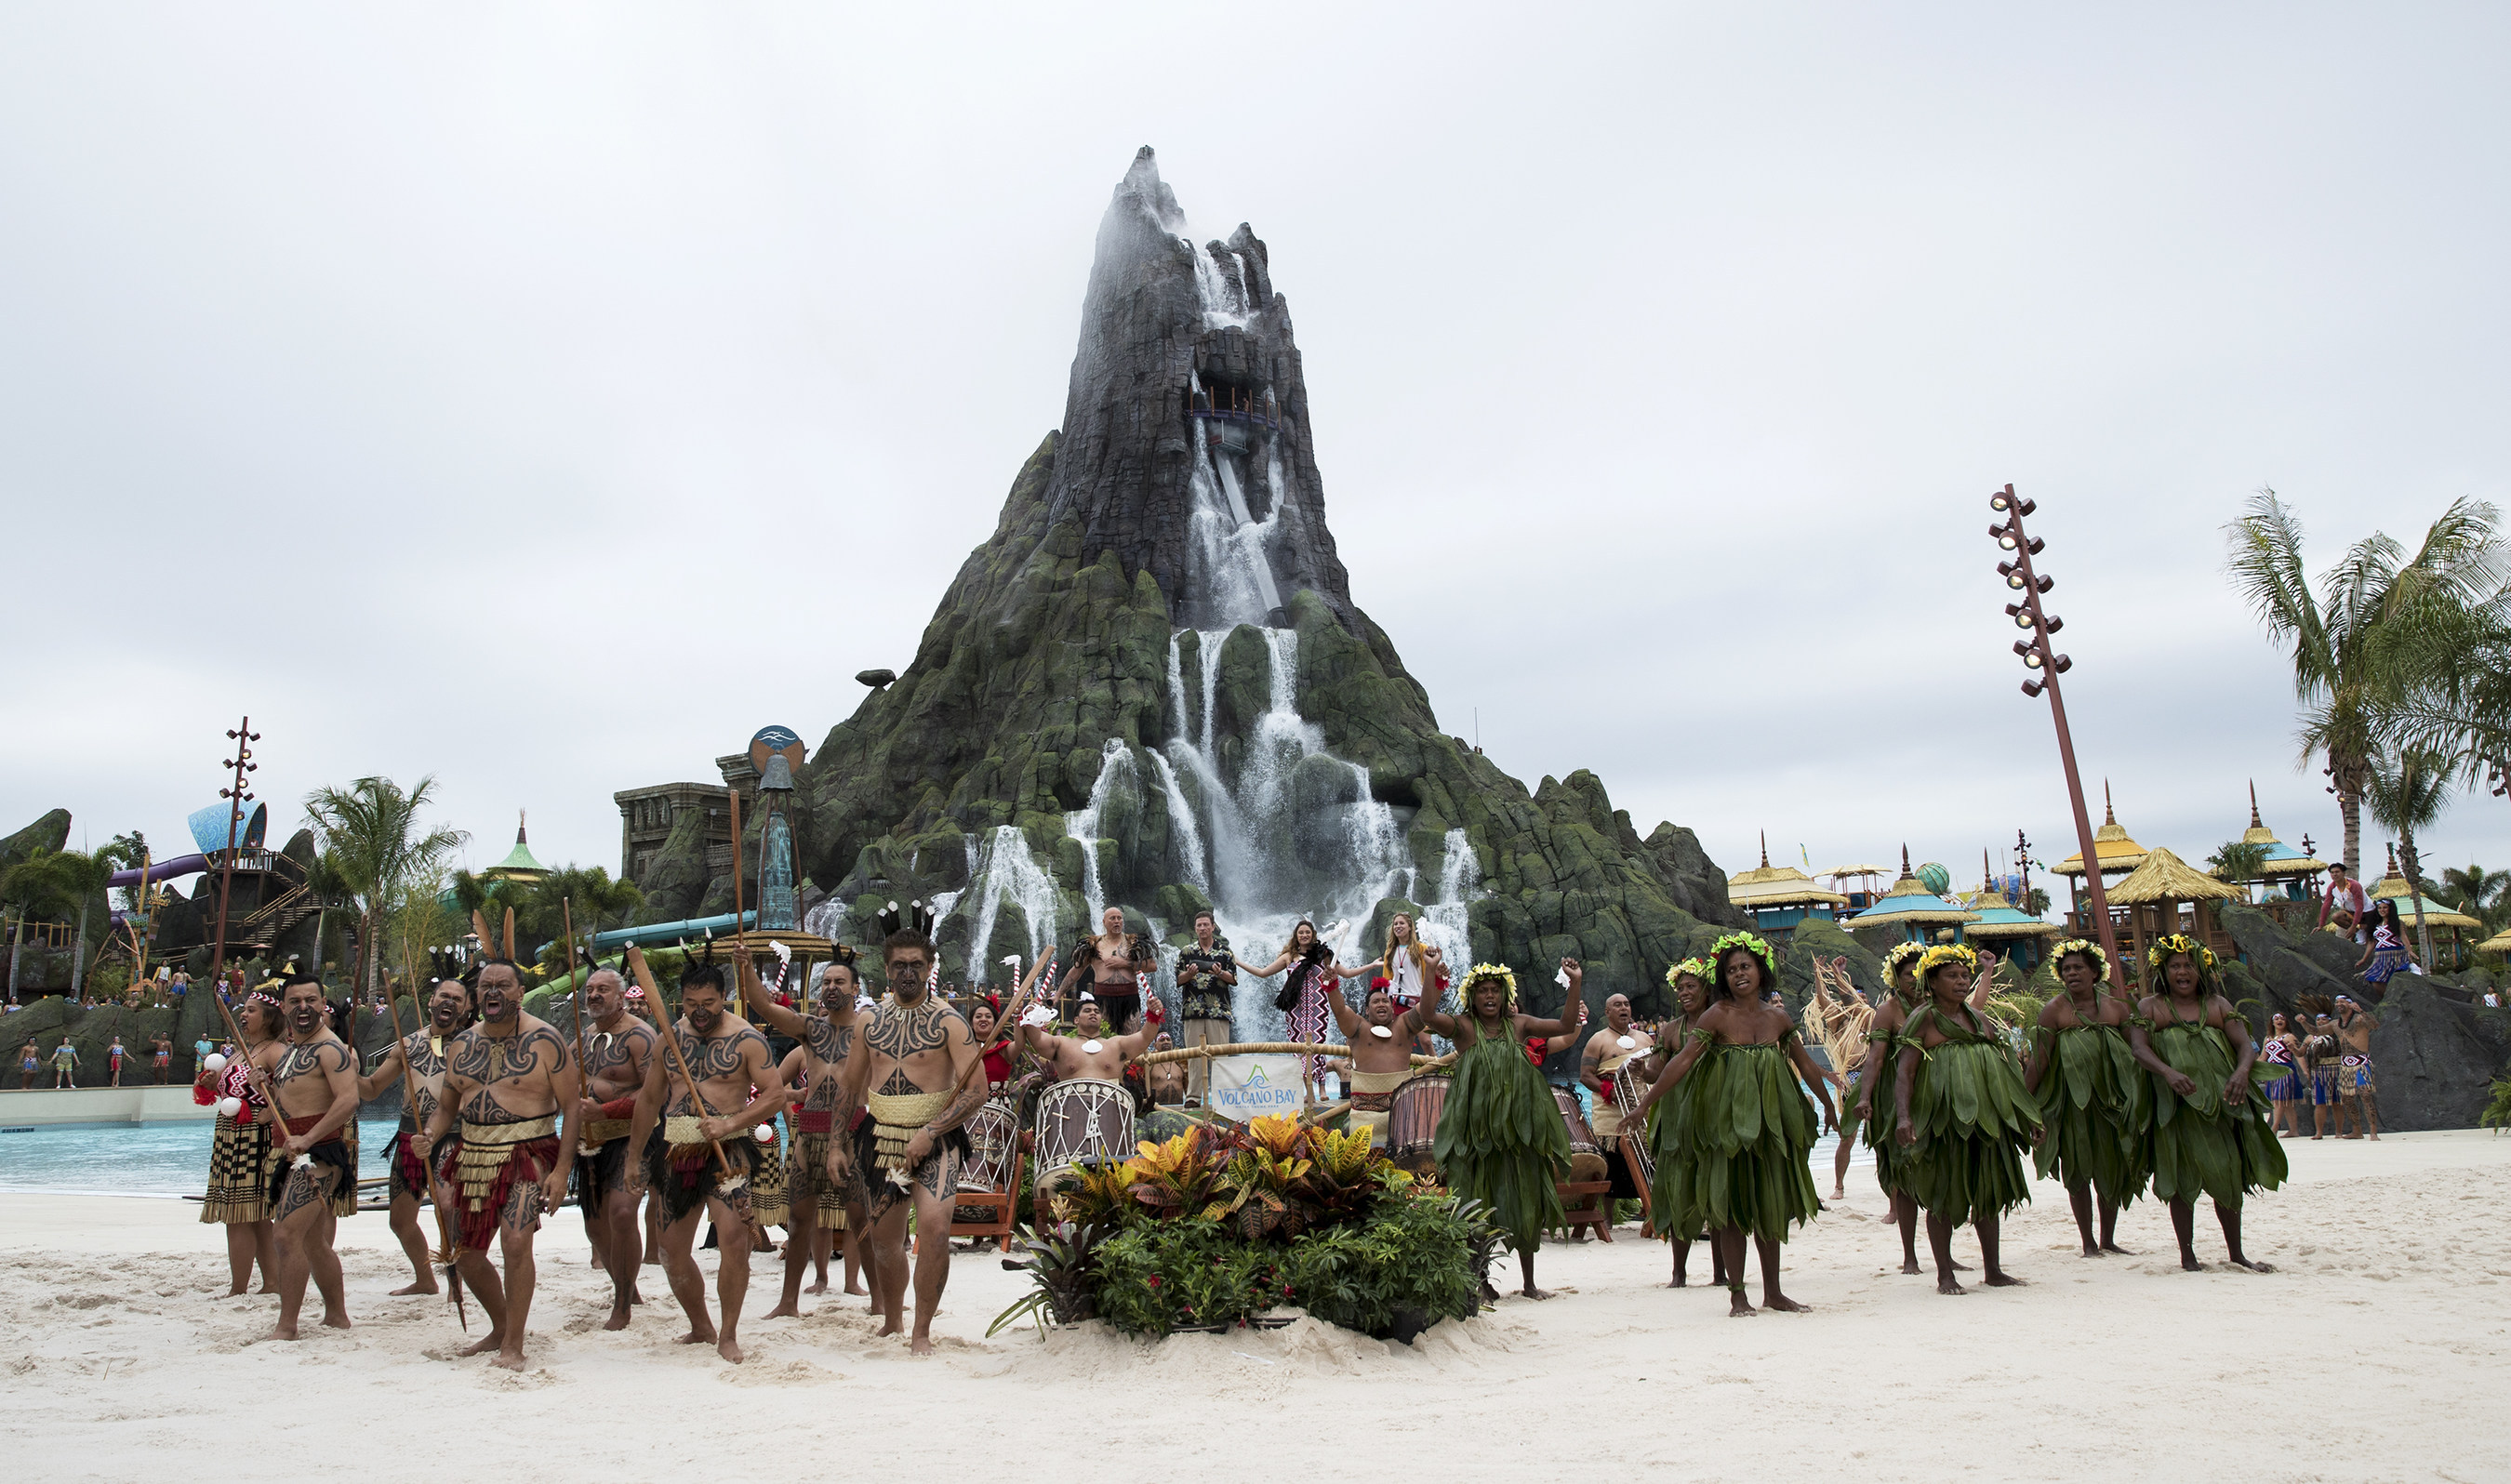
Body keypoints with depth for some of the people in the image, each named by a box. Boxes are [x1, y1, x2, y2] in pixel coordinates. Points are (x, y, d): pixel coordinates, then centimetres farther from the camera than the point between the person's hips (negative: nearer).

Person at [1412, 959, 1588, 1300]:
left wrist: (1575, 984, -4)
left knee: (1526, 1205, 10)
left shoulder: (1518, 1024, 7)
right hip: (1476, 1130, -3)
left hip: (1518, 1128, 3)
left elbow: (1566, 1026, 6)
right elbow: (1426, 1016, -21)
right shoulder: (1463, 1026, -4)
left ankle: (1529, 1282, 23)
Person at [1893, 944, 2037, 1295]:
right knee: (1943, 1195, 0)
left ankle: (1994, 1271, 22)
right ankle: (1945, 1275, 9)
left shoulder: (1978, 1019, 13)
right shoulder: (1924, 1018, -6)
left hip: (1986, 1117, 6)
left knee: (1990, 1192, 11)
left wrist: (2027, 1115, 17)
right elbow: (1904, 1071, -13)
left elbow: (2006, 1068, 20)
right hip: (1943, 1119, -6)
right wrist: (1903, 1116, -26)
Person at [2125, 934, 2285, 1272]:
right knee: (2183, 1178, 0)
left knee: (2230, 1174, 7)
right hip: (2178, 1105, -2)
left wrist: (2242, 1072, -21)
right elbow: (2139, 1046, -8)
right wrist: (2168, 1072, -27)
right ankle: (2187, 1254, 8)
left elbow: (2245, 1045, 1)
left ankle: (2236, 1253, 22)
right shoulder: (2151, 1007, 5)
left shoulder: (2218, 1005, 12)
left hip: (2223, 1101, 3)